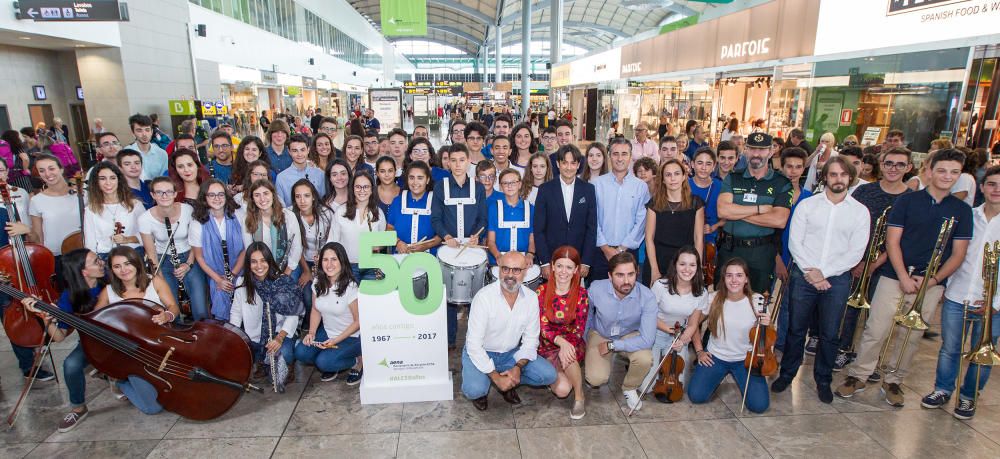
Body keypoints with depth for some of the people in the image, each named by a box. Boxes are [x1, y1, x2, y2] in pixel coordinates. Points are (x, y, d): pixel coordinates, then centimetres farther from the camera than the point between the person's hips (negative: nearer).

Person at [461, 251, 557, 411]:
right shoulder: (484, 297, -24)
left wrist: (518, 367, -20)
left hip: (512, 354, 4)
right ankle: (480, 387, 6)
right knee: (475, 390, -31)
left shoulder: (531, 298, -10)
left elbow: (530, 339, -3)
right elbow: (474, 344, -23)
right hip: (480, 353, -4)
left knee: (548, 375, -13)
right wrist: (496, 377, -24)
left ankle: (508, 381, 10)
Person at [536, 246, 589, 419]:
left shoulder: (581, 294, -6)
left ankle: (579, 396, -10)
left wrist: (568, 345, -28)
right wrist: (561, 341, -32)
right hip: (548, 346, 0)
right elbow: (543, 328, -12)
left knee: (567, 357, -37)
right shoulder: (541, 292, -9)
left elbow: (579, 329, -7)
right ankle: (551, 376, 15)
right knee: (562, 389, -22)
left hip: (572, 344, 0)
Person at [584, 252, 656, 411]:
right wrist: (584, 344, 4)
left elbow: (647, 340, -32)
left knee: (645, 359, -30)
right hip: (600, 334, 0)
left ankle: (629, 388, 4)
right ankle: (591, 361, 19)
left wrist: (612, 346, -27)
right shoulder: (595, 289, -27)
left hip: (630, 336, 0)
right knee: (596, 379, -19)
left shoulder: (646, 296, -30)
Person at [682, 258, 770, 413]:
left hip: (745, 359, 0)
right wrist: (699, 351, 0)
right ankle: (718, 376, 18)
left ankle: (737, 377, 17)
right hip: (715, 357, 0)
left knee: (759, 405, -15)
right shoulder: (714, 299, -12)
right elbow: (693, 323, 3)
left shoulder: (757, 302, -13)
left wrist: (767, 326, -23)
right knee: (696, 396, -15)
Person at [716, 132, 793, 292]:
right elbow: (722, 211, -11)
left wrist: (737, 212, -13)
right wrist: (761, 209, -14)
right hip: (729, 249, 1)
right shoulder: (732, 178, 4)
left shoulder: (782, 183, 0)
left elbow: (779, 220, -15)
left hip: (761, 253, -1)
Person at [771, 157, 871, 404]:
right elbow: (794, 243, -3)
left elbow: (855, 253, -4)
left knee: (829, 334, 10)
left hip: (837, 279, 1)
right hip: (802, 276, 0)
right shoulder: (806, 205, 1)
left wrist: (823, 272, -13)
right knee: (796, 329, 9)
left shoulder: (860, 211, 2)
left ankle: (823, 380, 29)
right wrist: (810, 272, -14)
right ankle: (787, 373, 25)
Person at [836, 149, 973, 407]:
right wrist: (903, 277, -11)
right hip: (894, 277, -2)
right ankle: (857, 376, 9)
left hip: (932, 283, 2)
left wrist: (932, 280, -8)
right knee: (875, 331, -3)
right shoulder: (907, 201, 1)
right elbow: (892, 241, -3)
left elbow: (958, 254, 5)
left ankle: (893, 381, 24)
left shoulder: (962, 210, 7)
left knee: (911, 337, 9)